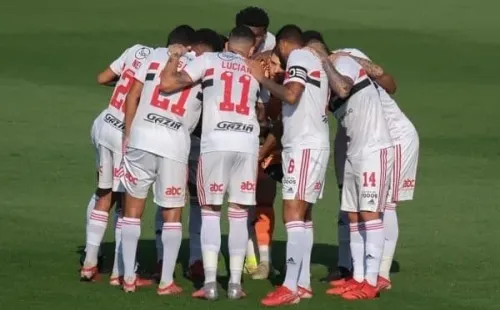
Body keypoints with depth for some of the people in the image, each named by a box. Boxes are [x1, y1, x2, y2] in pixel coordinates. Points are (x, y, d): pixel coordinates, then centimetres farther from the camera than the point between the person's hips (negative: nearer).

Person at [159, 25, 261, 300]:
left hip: (215, 142, -2)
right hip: (247, 144, 2)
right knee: (239, 214, 9)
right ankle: (235, 283, 6)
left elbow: (167, 84, 4)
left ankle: (210, 283, -3)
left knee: (210, 213, 5)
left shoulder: (209, 60, 11)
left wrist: (174, 58, 20)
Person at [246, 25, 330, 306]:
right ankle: (303, 283, 11)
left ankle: (291, 287, -20)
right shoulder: (318, 61, 20)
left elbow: (291, 95, -22)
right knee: (303, 215, 12)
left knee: (294, 214, -14)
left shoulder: (298, 56, -7)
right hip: (316, 143, 10)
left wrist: (262, 79, -9)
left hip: (304, 145, -10)